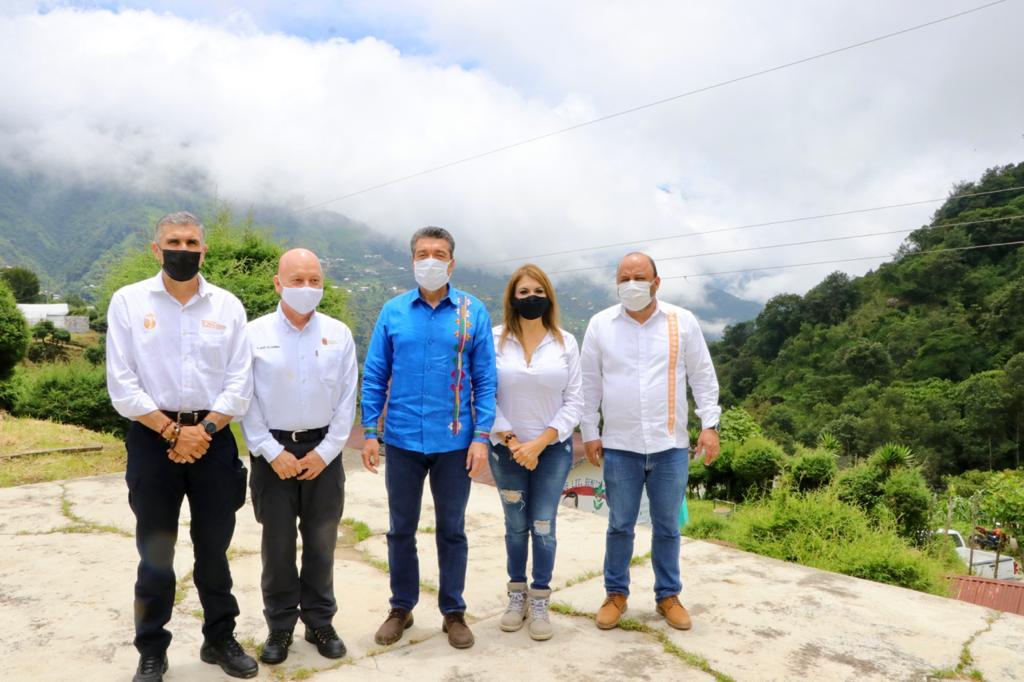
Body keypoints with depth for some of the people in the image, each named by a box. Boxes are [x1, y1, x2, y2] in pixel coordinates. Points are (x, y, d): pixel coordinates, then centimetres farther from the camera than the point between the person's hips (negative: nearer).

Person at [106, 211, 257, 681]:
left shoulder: (228, 305, 3)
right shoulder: (128, 301, 0)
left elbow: (240, 384, 0)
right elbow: (122, 386, -6)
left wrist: (202, 431, -10)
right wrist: (173, 432, -11)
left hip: (214, 439, 1)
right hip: (152, 439, -1)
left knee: (214, 549, 11)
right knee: (155, 554, 7)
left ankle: (220, 639, 27)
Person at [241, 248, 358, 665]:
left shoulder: (338, 334, 1)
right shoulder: (255, 334, -3)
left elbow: (347, 399, 1)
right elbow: (246, 400, -4)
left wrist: (325, 452, -5)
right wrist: (273, 453, -9)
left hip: (323, 450, 1)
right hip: (273, 450, -1)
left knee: (321, 541, 10)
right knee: (277, 542, 8)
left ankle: (319, 621, 26)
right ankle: (280, 626, 24)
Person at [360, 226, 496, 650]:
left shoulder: (474, 312, -2)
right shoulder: (393, 311, 1)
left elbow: (485, 379, -2)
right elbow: (374, 375, 3)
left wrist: (482, 437, -8)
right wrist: (370, 433, -2)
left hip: (454, 442, -1)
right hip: (402, 440, 1)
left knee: (451, 528, 12)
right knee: (401, 529, 14)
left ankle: (453, 611, 28)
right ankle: (401, 607, 32)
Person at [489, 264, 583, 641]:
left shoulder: (565, 342, -1)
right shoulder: (495, 340, -4)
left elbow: (574, 402, -3)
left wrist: (539, 443, -12)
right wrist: (512, 442, -12)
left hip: (553, 448, 0)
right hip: (507, 448, 0)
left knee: (543, 526, 2)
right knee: (516, 525, 10)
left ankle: (540, 601, 18)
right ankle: (517, 595, 27)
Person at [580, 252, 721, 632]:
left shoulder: (682, 322, 0)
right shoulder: (600, 325, 0)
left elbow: (703, 376, 4)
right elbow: (590, 384, 4)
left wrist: (710, 425, -2)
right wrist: (589, 433, 2)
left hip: (670, 446, 0)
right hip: (619, 446, 0)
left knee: (667, 527, 13)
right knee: (620, 526, 11)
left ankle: (668, 595, 29)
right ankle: (616, 594, 27)